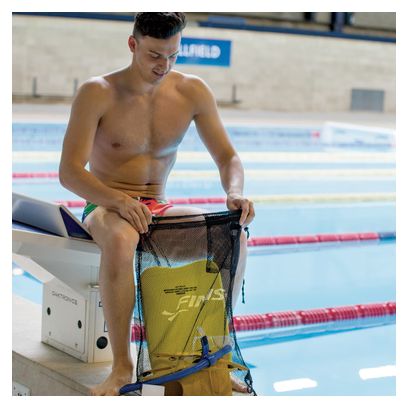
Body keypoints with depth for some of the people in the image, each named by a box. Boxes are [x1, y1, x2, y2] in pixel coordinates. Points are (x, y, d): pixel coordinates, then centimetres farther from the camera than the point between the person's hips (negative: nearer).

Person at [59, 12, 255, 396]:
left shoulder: (193, 91, 1)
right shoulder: (98, 93, -11)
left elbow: (228, 157, 3)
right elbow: (69, 172, -17)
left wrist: (235, 193, -20)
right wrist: (120, 201, -35)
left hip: (158, 209, 4)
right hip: (105, 208, -4)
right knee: (121, 239, -41)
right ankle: (122, 366, -31)